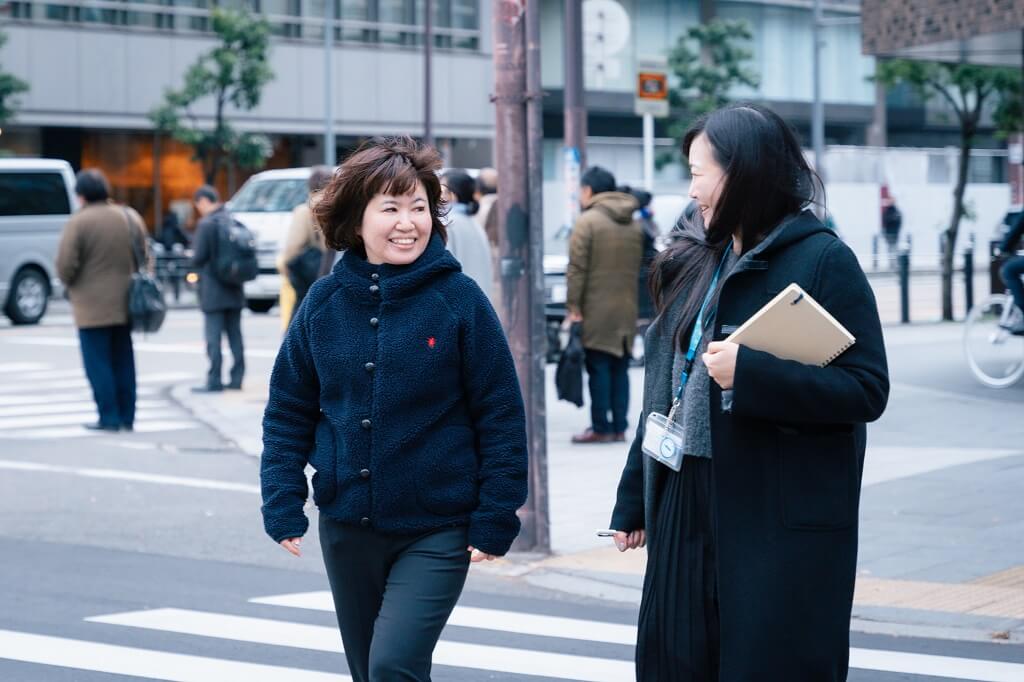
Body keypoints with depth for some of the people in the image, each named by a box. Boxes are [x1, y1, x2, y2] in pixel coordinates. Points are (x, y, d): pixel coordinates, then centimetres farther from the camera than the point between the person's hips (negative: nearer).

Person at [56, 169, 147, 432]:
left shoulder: (79, 222, -13)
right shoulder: (130, 217, 5)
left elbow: (66, 265, -16)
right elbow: (145, 258, 10)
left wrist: (70, 282, 4)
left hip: (92, 305, -6)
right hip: (125, 303, 6)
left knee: (98, 363, 1)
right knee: (123, 362, 13)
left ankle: (109, 418, -2)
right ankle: (127, 417, 14)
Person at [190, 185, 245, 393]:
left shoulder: (206, 224, -14)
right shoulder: (233, 222, 7)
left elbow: (199, 257, -15)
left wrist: (194, 260, 6)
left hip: (213, 291, -7)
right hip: (234, 290, 7)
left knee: (214, 337, -4)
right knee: (234, 335, 11)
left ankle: (214, 381, -4)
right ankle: (236, 378, 13)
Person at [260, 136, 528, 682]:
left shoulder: (458, 299, -8)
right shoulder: (325, 303, 0)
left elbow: (500, 414, -6)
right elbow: (288, 413, 7)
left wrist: (495, 519, -9)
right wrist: (283, 506, -2)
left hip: (435, 531, -4)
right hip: (347, 529, 4)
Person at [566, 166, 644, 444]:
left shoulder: (587, 221, -7)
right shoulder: (635, 225, 14)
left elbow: (577, 269, -13)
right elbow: (640, 268, 14)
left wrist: (573, 306, -12)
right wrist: (632, 301, 17)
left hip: (596, 311, -6)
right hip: (627, 311, 6)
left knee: (599, 369, -2)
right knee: (620, 369, 10)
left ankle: (601, 428, -2)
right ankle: (619, 426, 10)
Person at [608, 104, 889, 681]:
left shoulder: (823, 259, -7)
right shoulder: (697, 262, 13)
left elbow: (867, 390, -14)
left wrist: (750, 372, -23)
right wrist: (634, 499, 18)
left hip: (784, 527, -7)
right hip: (688, 516, 7)